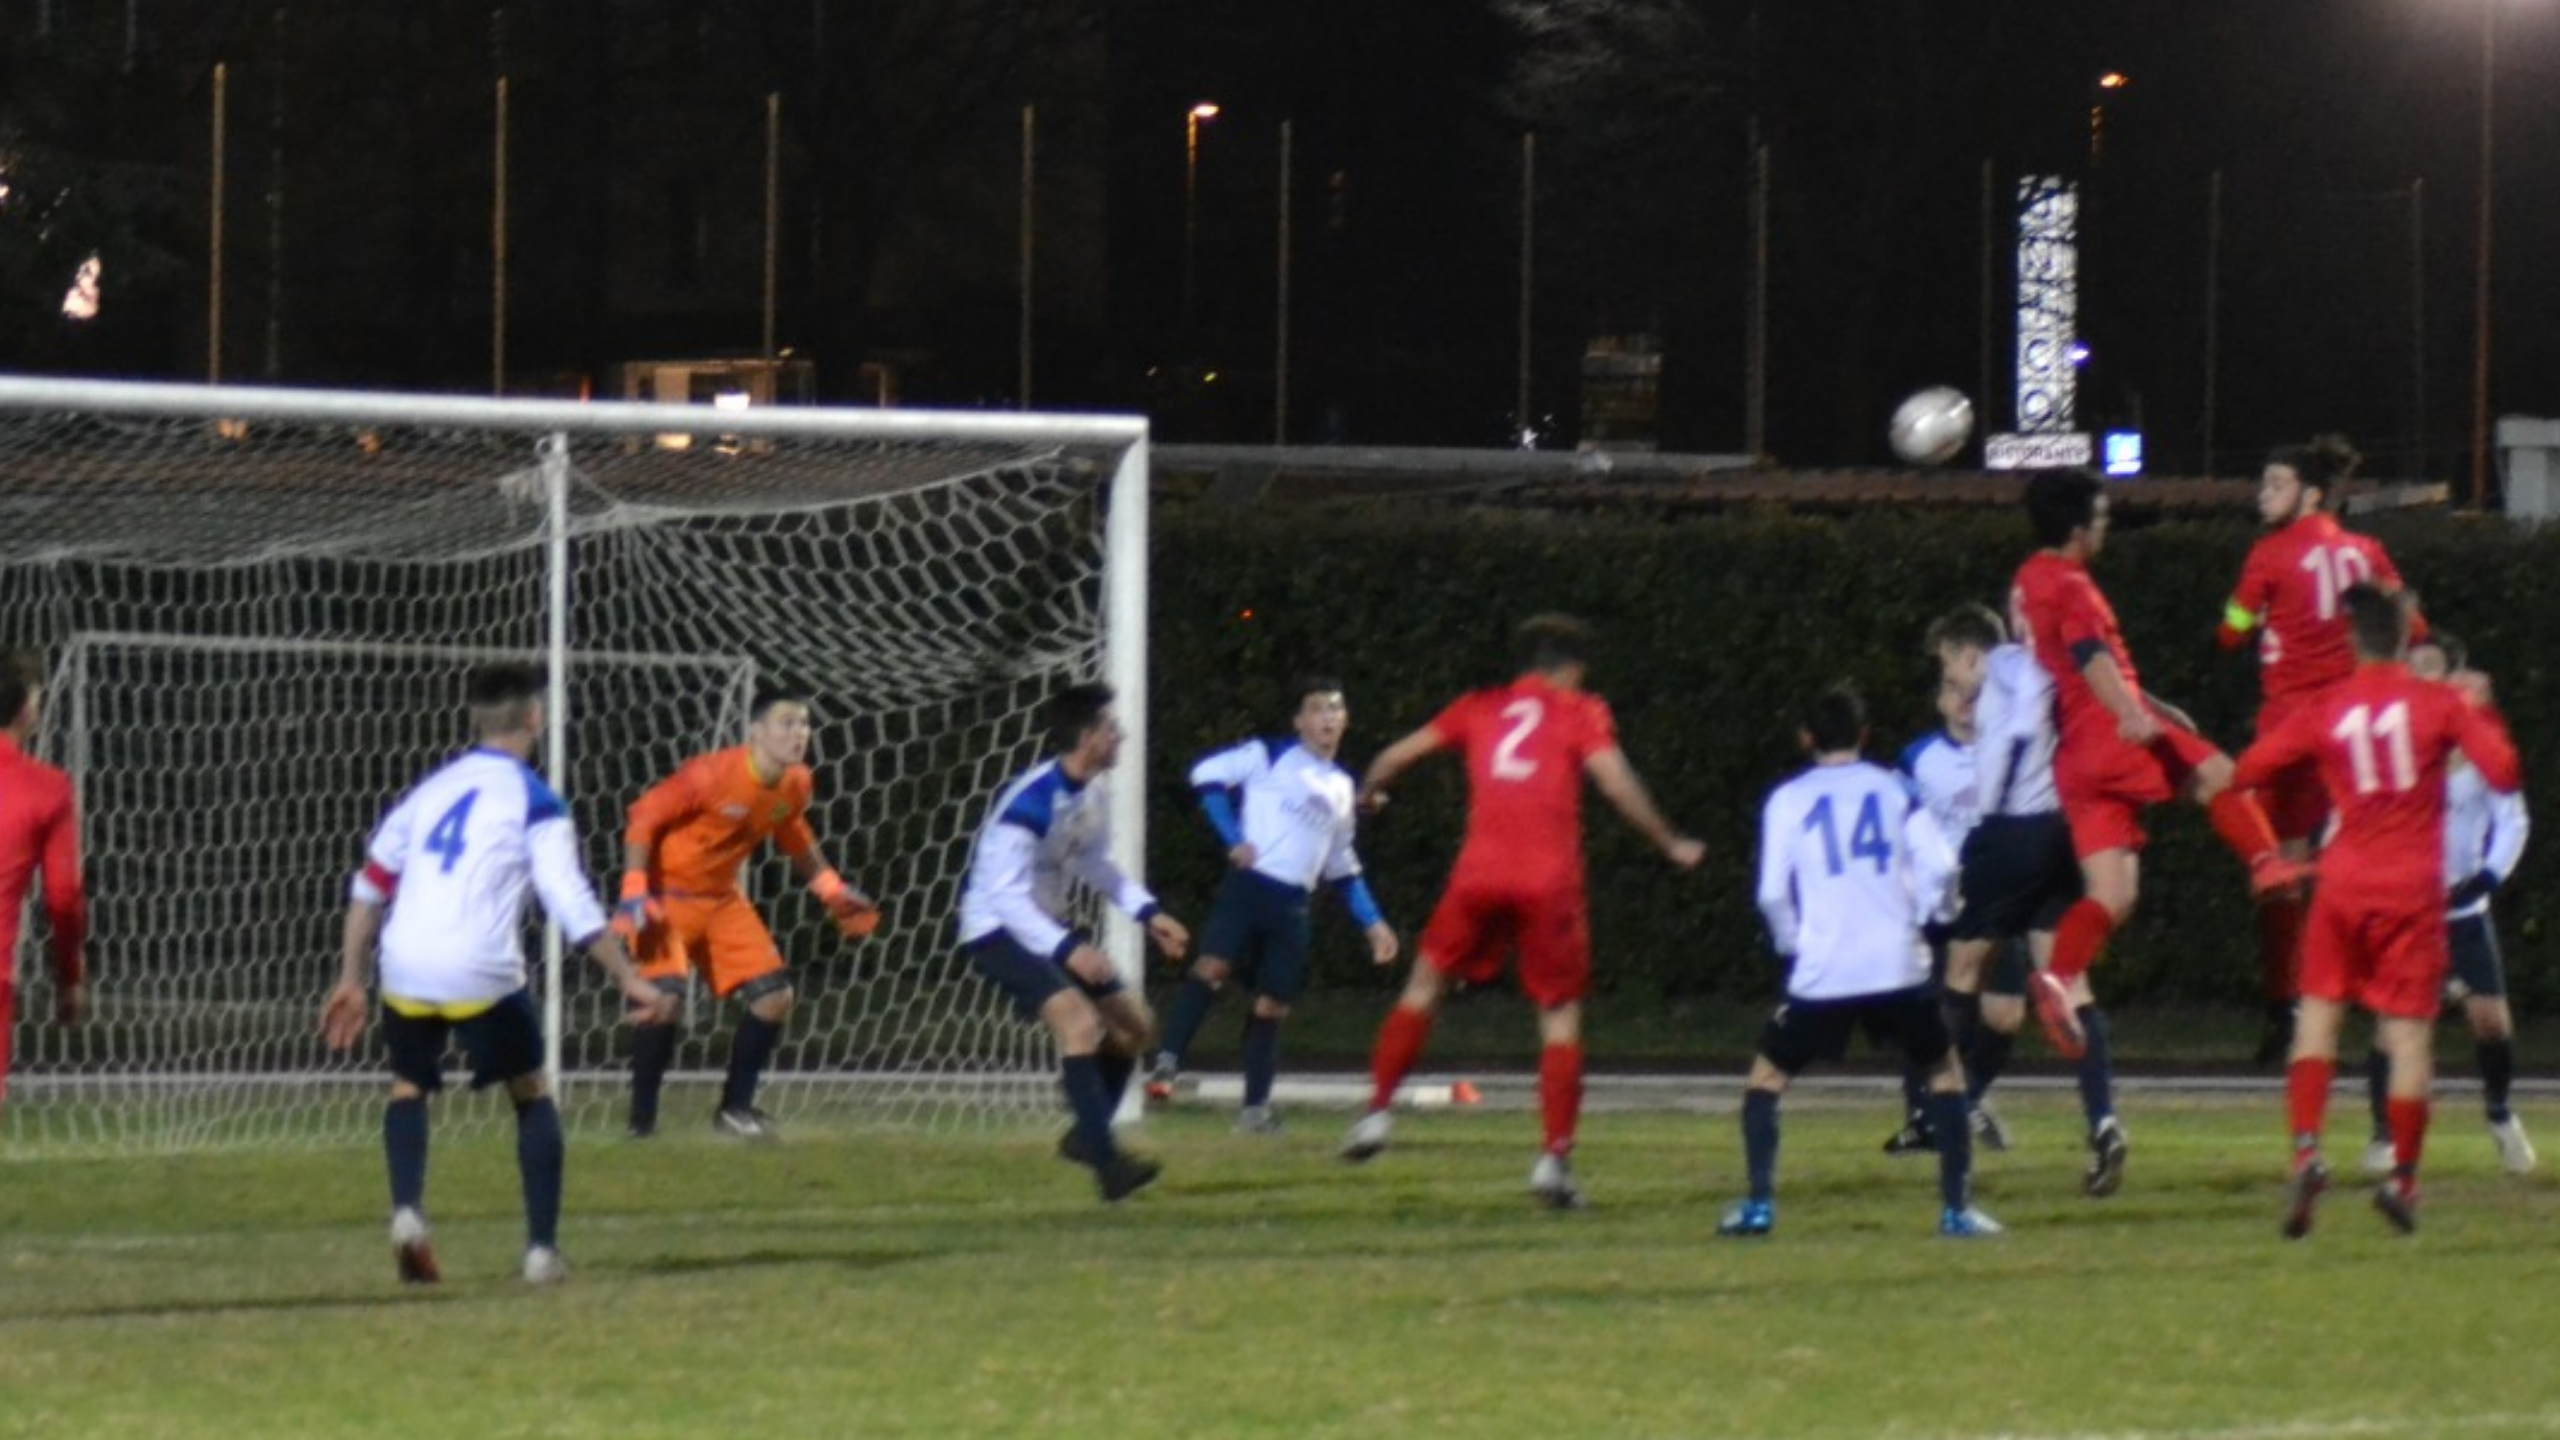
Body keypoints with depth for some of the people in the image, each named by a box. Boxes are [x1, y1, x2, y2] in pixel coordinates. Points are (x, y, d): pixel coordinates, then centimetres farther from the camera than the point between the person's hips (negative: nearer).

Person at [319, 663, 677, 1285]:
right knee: (531, 1095, 17)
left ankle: (407, 1210, -2)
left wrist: (352, 980, 26)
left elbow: (370, 883, 21)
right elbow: (573, 905, -6)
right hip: (482, 976, -3)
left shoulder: (431, 788, 19)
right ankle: (542, 1247, 9)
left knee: (408, 1087, 24)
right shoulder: (535, 802, 3)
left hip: (407, 973, 3)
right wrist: (632, 982, -3)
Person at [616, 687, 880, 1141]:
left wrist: (830, 889, 13)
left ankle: (735, 1108, 17)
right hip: (667, 896, -7)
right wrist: (634, 893, -26)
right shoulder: (712, 774, -27)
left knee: (776, 996, 1)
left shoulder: (796, 784, -5)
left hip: (722, 899, 7)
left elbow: (793, 834, 17)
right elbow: (644, 816, -20)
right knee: (666, 998, -24)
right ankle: (642, 1122, -11)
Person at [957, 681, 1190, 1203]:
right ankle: (1105, 1160, -27)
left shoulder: (1093, 797, 1)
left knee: (1133, 1020, 11)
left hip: (1046, 926, 9)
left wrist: (1148, 913, 7)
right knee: (1080, 1020, -27)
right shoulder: (1031, 802, -28)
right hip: (997, 929, -9)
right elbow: (1006, 895, -30)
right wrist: (1068, 949, -36)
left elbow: (1095, 865, 19)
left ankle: (1087, 1136, 24)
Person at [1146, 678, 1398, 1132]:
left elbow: (1343, 870, 29)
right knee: (1213, 966, -24)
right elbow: (1207, 775, -3)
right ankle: (1167, 1063, -26)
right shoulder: (1270, 756, 5)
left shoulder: (1343, 789, 21)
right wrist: (1234, 839, -10)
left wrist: (1372, 922, 22)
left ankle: (1255, 1107, 11)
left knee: (1272, 1005, 5)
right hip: (1249, 884, -5)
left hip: (1292, 905, 5)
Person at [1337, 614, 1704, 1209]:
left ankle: (1378, 1111, 10)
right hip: (1549, 883, -2)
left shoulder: (1480, 707, 16)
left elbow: (1397, 755, 19)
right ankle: (1555, 1157, -2)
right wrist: (1671, 845, 6)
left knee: (1427, 982, 19)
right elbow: (1616, 784, -5)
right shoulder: (1580, 713, 7)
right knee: (1560, 1014, 6)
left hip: (1479, 876, 2)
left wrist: (1369, 793, 40)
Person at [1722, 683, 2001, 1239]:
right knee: (1945, 1072, 17)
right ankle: (1957, 1208, 7)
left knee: (1766, 1078, 14)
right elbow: (1941, 865, -2)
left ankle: (1758, 1204, 0)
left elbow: (1772, 893, -2)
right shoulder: (1892, 788, 7)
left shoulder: (1788, 800, 4)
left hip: (1822, 974, -1)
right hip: (1898, 967, 1)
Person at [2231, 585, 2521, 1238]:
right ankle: (2402, 1179, 6)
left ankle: (2306, 1151, -10)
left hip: (2343, 884, 1)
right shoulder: (2441, 704, -3)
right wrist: (2481, 711, 7)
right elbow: (2504, 773, -8)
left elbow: (2246, 771, 1)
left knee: (2319, 1010, 9)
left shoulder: (2323, 713, 0)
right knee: (2410, 1032, 3)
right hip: (2413, 890, -1)